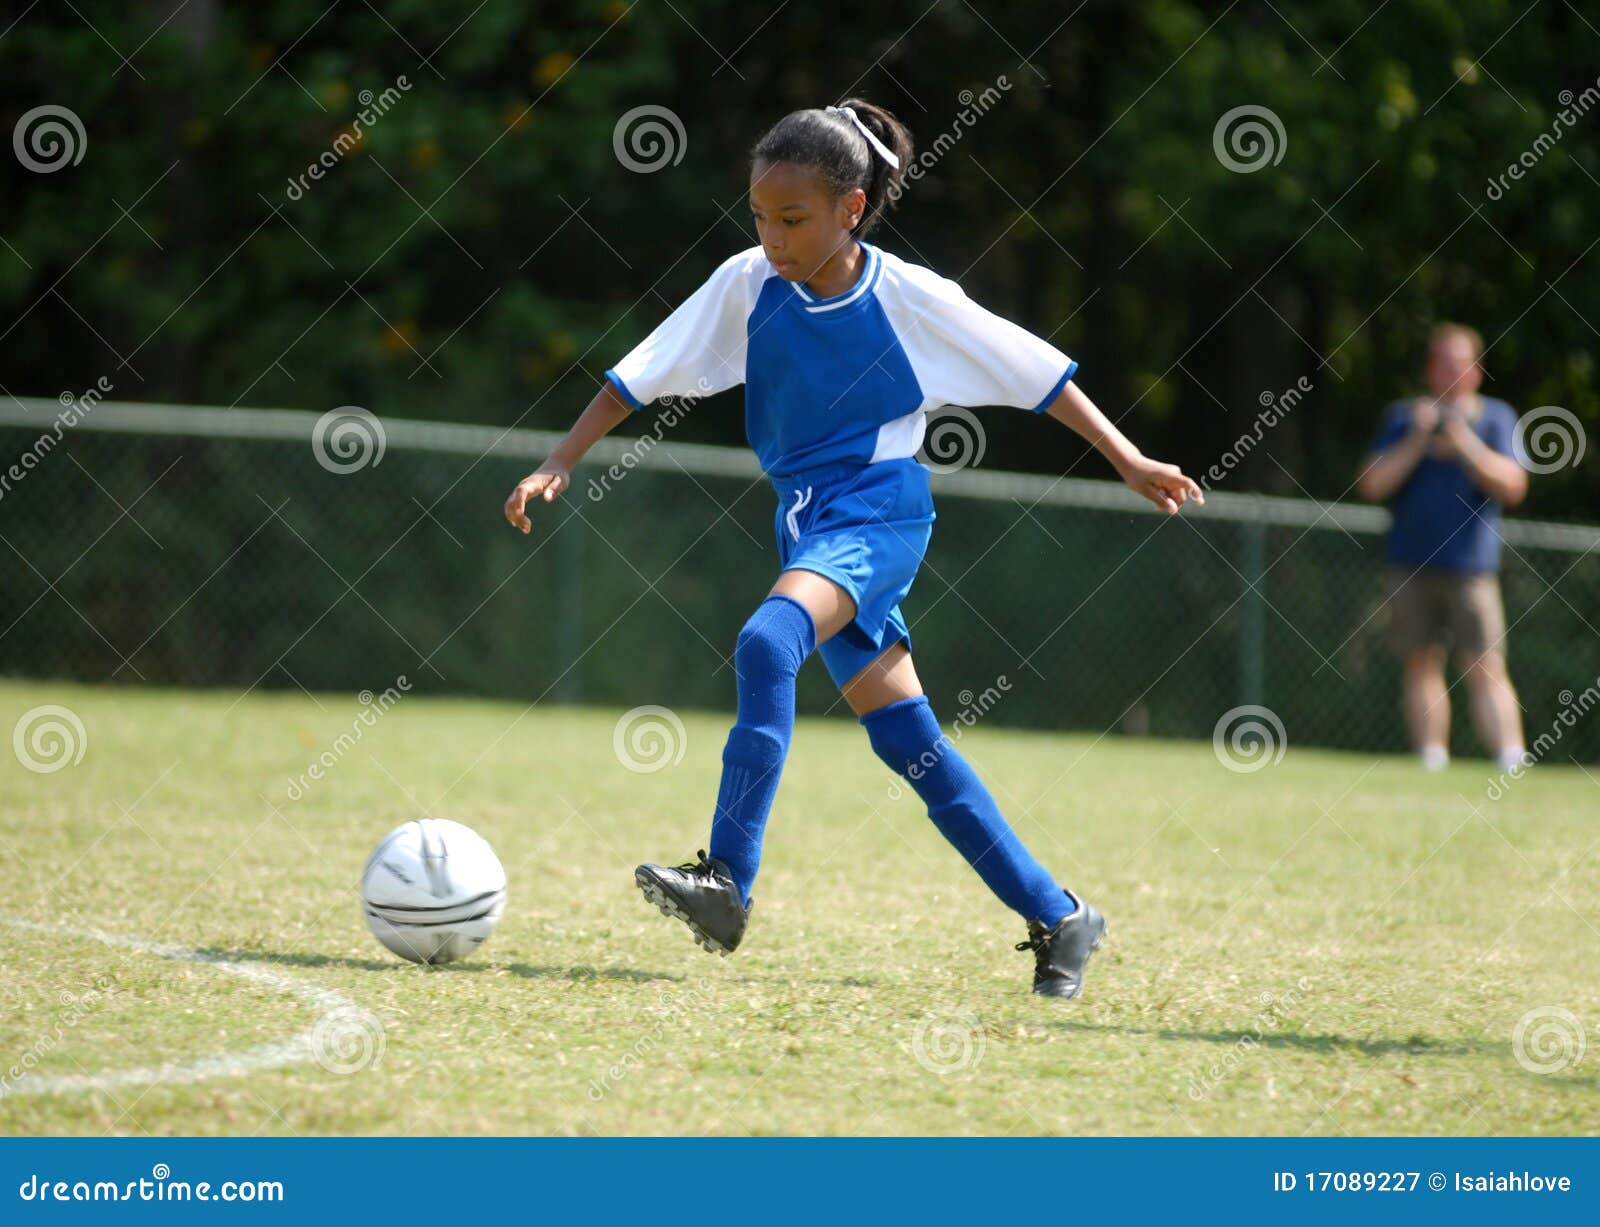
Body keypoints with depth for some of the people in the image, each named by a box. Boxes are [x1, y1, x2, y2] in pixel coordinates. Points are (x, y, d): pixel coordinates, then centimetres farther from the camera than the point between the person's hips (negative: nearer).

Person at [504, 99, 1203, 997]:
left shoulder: (909, 298, -10)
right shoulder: (747, 285, -2)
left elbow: (1037, 372, -1)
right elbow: (642, 376, 3)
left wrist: (1131, 462, 1)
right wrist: (560, 465, -5)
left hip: (880, 513, -5)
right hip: (808, 522, 5)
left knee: (768, 641, -31)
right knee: (906, 737, 4)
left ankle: (729, 881, -32)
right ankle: (1057, 918, 13)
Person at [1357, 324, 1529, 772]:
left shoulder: (1495, 417, 7)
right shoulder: (1403, 417, 10)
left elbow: (1512, 487, -4)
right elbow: (1371, 486, 1)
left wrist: (1465, 444, -13)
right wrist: (1417, 442, -9)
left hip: (1472, 568, -2)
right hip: (1409, 567, 2)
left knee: (1486, 669, -11)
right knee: (1422, 664, 2)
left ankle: (1513, 765, -16)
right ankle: (1431, 764, 6)